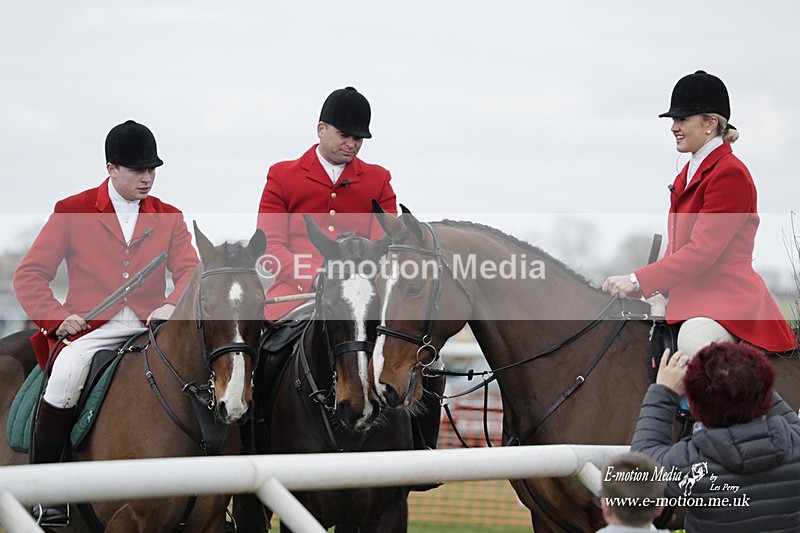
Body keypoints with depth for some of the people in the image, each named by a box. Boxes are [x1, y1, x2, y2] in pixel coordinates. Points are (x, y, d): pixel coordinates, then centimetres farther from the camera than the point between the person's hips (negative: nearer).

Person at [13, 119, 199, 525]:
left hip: (150, 326, 3)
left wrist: (174, 306, -20)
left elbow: (189, 271, 3)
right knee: (65, 375, -32)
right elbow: (29, 275, 6)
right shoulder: (72, 212, 6)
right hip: (91, 329, -3)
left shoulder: (169, 218, 13)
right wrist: (57, 317, -10)